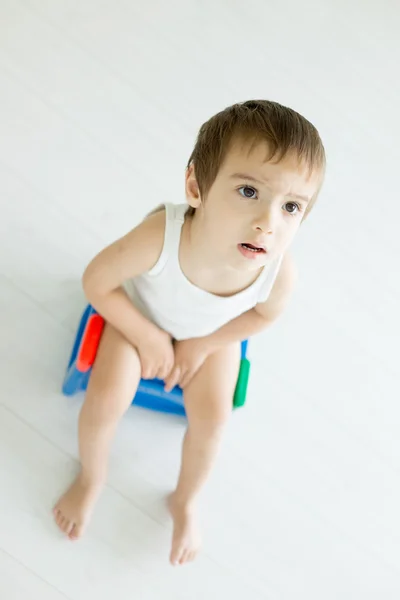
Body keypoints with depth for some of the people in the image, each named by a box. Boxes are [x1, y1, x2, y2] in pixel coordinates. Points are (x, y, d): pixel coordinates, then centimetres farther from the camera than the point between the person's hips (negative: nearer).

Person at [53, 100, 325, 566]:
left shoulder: (280, 272, -38)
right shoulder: (160, 236, -47)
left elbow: (264, 314, -11)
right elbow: (96, 281, -26)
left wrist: (201, 345, -12)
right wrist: (149, 338, -20)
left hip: (212, 333, 2)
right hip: (140, 319, -1)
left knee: (211, 419, -4)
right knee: (105, 401, -10)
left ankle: (185, 500, 29)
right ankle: (91, 477, 25)